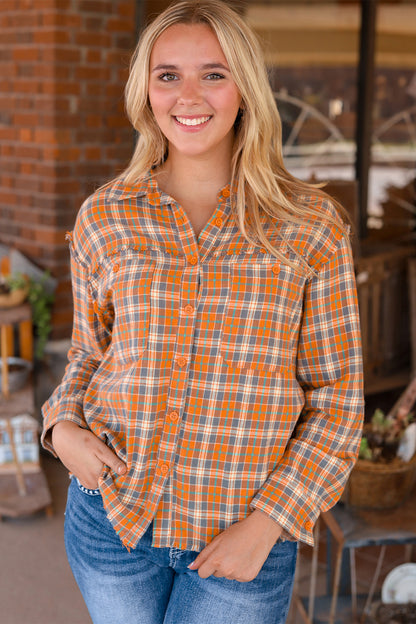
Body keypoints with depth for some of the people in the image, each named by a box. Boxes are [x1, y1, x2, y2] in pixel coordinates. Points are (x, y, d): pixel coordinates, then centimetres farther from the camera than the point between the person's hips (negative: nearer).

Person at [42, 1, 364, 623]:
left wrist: (267, 522, -10)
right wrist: (63, 425, -6)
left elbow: (337, 399, -3)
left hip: (244, 537, -2)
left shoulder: (311, 225, -7)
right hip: (112, 518, 2)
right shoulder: (104, 217, -1)